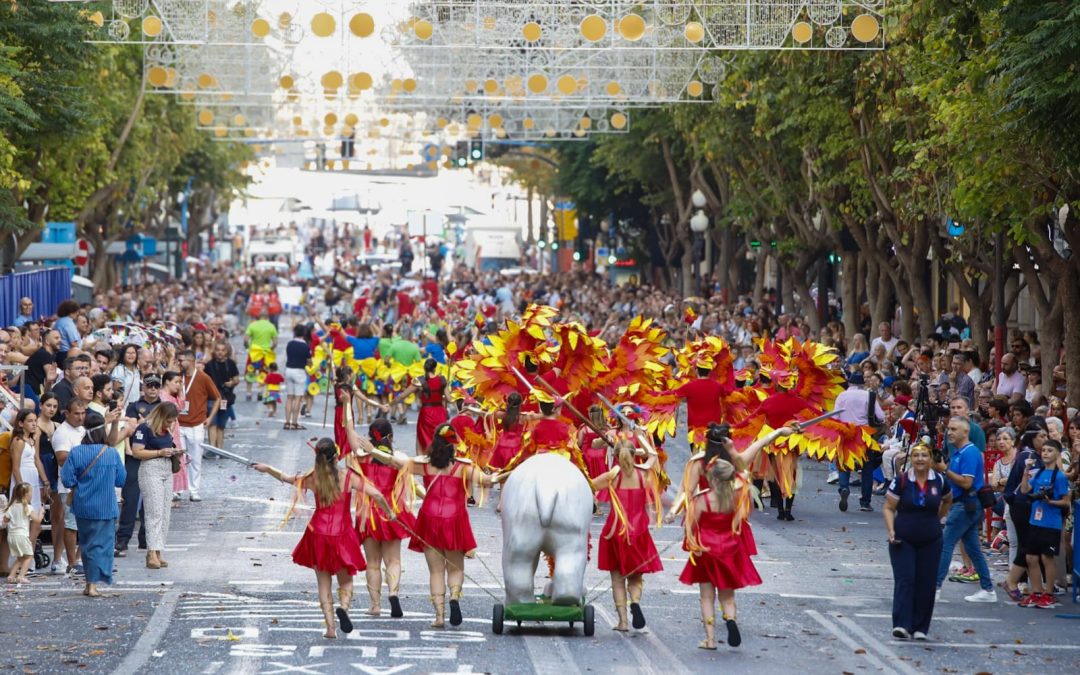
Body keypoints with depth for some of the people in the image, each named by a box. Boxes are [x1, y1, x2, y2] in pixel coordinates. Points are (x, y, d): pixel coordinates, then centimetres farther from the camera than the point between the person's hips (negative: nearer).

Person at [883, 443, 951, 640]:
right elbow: (888, 508, -2)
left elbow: (948, 500, 22)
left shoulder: (939, 482, 1)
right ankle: (901, 625, -17)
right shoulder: (901, 481, -6)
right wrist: (891, 530, -14)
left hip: (931, 541, 3)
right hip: (903, 541, -3)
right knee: (904, 580, -12)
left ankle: (920, 628, 11)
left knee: (926, 584, 3)